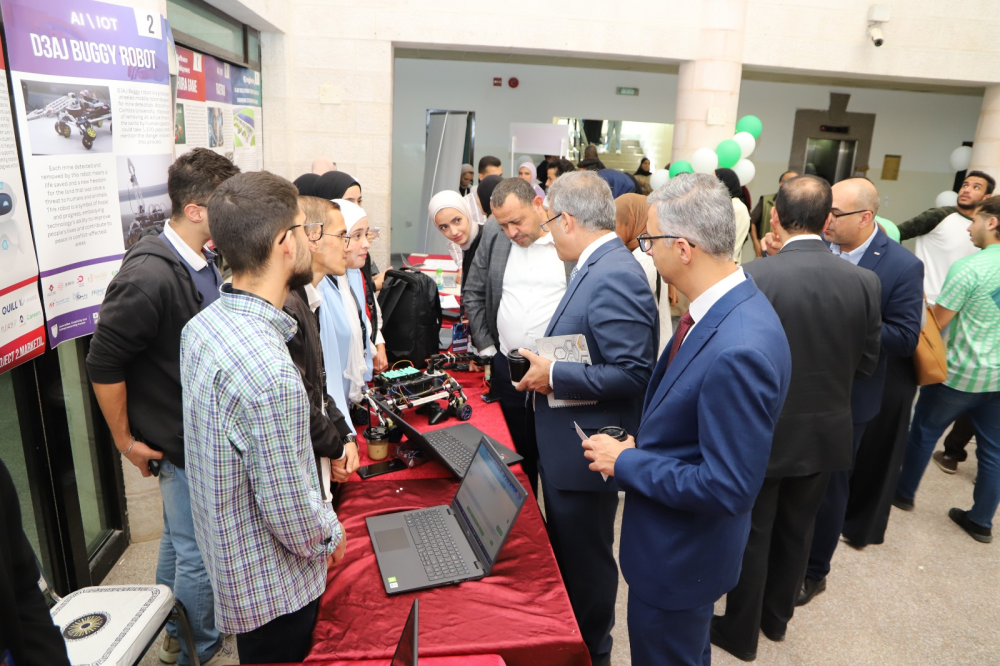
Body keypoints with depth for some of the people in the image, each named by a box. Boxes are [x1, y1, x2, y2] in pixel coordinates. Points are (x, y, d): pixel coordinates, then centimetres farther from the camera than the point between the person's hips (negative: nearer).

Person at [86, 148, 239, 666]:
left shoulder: (205, 262, 0)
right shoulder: (149, 275, -26)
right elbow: (103, 364, -20)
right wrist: (125, 441, -11)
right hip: (180, 443, -8)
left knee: (179, 539, 24)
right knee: (199, 553, 9)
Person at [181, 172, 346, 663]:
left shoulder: (202, 324, -7)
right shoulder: (271, 377, -36)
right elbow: (293, 517, -27)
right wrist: (332, 536, -8)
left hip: (225, 555, 8)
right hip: (275, 587, -8)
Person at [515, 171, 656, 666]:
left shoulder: (614, 276, -25)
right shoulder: (598, 266, 6)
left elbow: (633, 373, -29)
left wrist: (554, 376, -23)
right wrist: (545, 360, 4)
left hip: (586, 453, -10)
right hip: (566, 445, 10)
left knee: (584, 561, 12)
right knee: (565, 552, 26)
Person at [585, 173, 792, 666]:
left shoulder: (739, 349, -35)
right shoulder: (723, 307, -5)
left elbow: (728, 489, -30)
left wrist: (626, 462, -22)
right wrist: (643, 444, -1)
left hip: (682, 555, -8)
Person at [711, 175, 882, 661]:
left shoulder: (752, 277, -22)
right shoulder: (864, 281, -9)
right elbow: (867, 362, 0)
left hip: (762, 433, -4)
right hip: (826, 433, 4)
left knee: (751, 534, 14)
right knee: (796, 530, 23)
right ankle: (777, 617, 44)